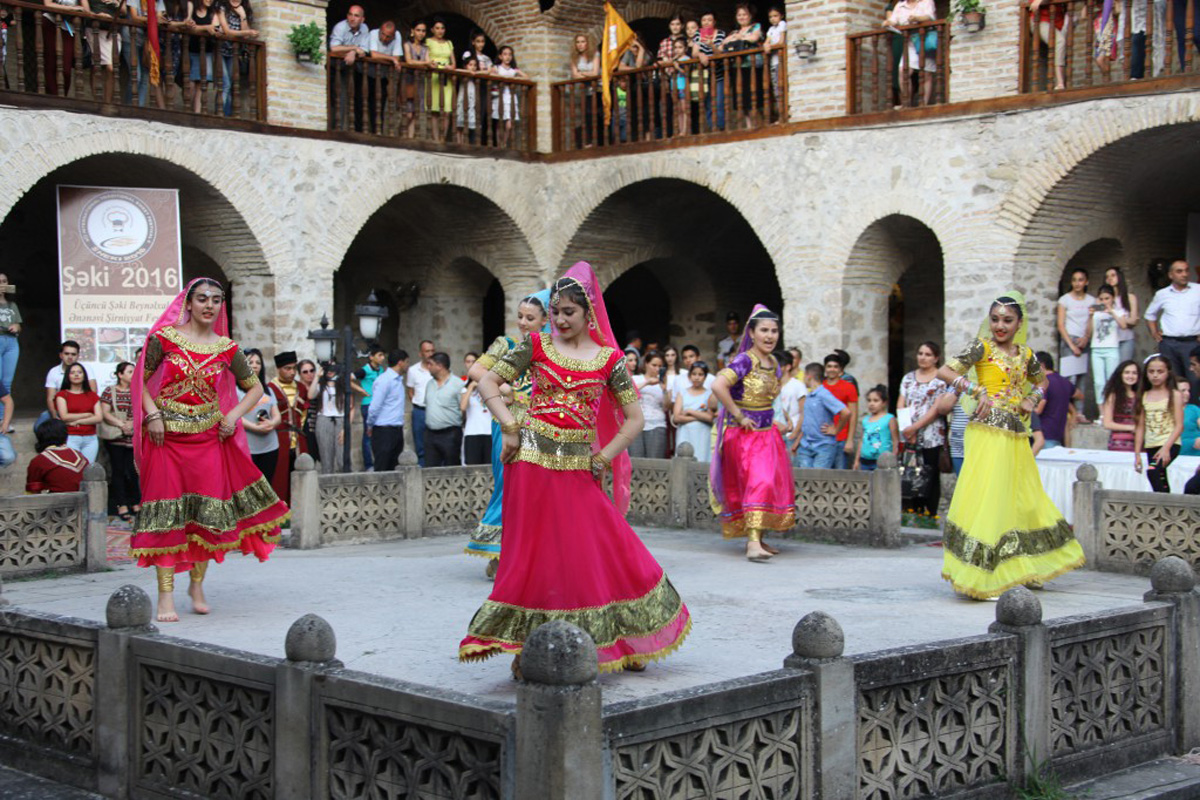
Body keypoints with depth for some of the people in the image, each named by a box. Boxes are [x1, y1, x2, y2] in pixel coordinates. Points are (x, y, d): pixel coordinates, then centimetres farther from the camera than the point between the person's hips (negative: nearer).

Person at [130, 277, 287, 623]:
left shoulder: (227, 349, 4)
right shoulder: (165, 338, -1)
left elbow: (255, 387, 14)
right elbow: (141, 380, 4)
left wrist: (234, 416, 1)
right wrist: (153, 414, -9)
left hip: (208, 438, 2)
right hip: (168, 437, -2)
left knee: (208, 511, 2)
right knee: (167, 511, -4)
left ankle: (197, 584, 19)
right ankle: (166, 595, -3)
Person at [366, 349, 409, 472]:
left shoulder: (399, 380, 14)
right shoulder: (384, 381, -14)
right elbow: (374, 407, -15)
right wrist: (370, 426, -4)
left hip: (397, 430, 8)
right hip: (384, 430, -8)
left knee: (391, 467, 11)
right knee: (381, 469, -5)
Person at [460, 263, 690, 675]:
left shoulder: (608, 358, 3)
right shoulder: (536, 346, 4)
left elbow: (634, 418, 4)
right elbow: (487, 382, 5)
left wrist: (602, 458, -3)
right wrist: (509, 426, -7)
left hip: (578, 467, 1)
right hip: (532, 460, -1)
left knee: (604, 548, 3)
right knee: (534, 552, 2)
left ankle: (624, 643, 20)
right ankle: (527, 649, 11)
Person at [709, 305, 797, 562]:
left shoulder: (774, 364, 9)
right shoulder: (745, 360, -17)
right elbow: (718, 386, -31)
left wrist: (768, 417, 14)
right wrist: (738, 416, -23)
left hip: (768, 434, 8)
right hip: (743, 435, -8)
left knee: (772, 484, 11)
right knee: (759, 483, -18)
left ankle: (756, 538, 23)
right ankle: (753, 544, -22)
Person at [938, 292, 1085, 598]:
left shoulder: (1025, 354, 13)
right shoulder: (981, 346, -2)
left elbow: (1041, 380, 32)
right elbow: (944, 371, -10)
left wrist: (1032, 399, 12)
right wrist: (976, 390, -19)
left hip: (1017, 434, 7)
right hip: (988, 430, -7)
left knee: (1023, 498, 13)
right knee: (986, 496, -11)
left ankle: (1025, 568, 27)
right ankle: (978, 577, -9)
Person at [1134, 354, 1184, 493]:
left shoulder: (1174, 395, -2)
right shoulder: (1144, 397, 10)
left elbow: (1179, 425, -8)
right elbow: (1140, 427, 11)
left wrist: (1166, 447, -18)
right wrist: (1137, 454, 6)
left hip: (1170, 444, -5)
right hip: (1151, 446, 5)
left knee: (1153, 470, -27)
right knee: (1162, 483, 6)